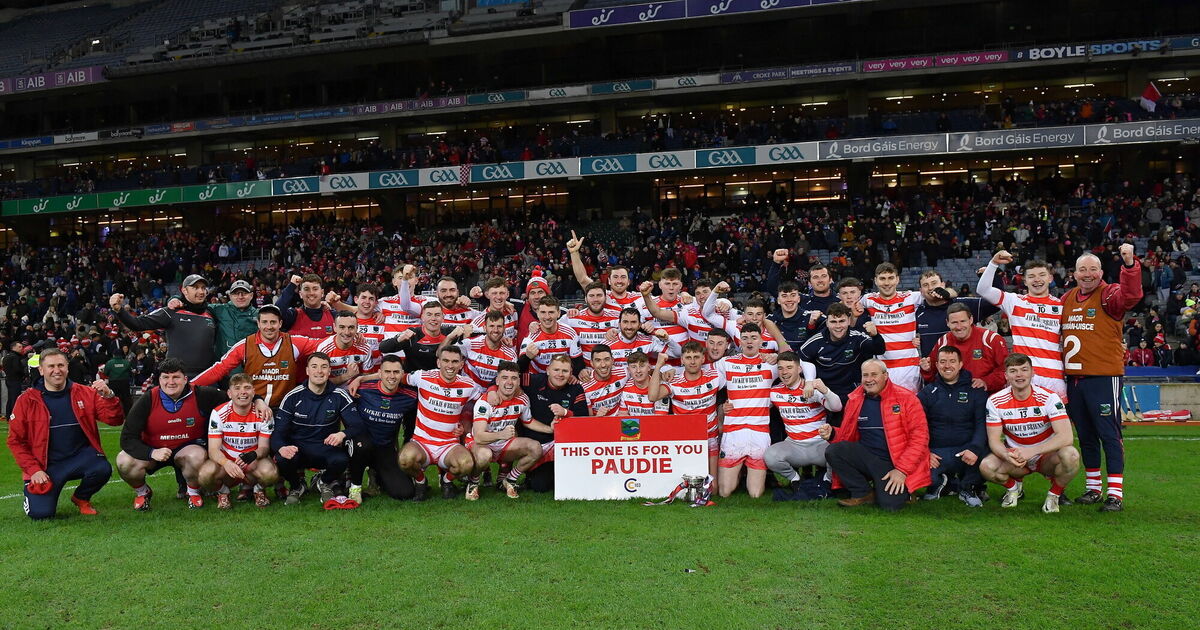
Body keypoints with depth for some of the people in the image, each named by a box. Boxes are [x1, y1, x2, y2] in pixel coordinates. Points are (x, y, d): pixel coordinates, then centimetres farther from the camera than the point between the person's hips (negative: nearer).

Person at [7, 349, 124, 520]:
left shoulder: (85, 393, 0)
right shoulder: (26, 400, -3)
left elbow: (115, 420, -6)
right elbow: (15, 440, 0)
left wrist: (108, 396, -24)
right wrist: (33, 470, -10)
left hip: (81, 457, 1)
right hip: (46, 465, -1)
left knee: (103, 469, -30)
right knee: (40, 513, -17)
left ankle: (81, 498, 5)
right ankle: (32, 492, 23)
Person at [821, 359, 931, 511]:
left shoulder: (906, 398, -5)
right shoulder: (855, 400, 7)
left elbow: (919, 437, -9)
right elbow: (847, 434, 18)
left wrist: (902, 470, -15)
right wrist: (832, 434, -7)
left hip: (893, 464, -4)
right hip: (866, 457, 4)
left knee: (890, 504, -25)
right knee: (832, 451, -20)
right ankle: (863, 493, -3)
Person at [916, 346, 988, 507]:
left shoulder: (975, 391, 9)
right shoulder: (927, 393, 12)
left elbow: (983, 422, -2)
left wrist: (975, 448, -21)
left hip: (968, 450, 0)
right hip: (937, 453, 0)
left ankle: (968, 488, 0)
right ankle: (941, 482, 12)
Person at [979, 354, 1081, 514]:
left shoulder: (1049, 398, -16)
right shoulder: (995, 401, -10)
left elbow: (1066, 437, -26)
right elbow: (994, 440, -10)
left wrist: (1031, 451, -38)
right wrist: (1007, 455, -34)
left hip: (1047, 457, -1)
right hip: (1014, 457, 1)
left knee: (1070, 455, -35)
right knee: (986, 466, -30)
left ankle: (1054, 494, -2)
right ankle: (1013, 486, 9)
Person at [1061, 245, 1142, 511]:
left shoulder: (1109, 295, -5)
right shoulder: (1066, 299, 12)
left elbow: (1131, 294, -27)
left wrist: (1129, 264, -41)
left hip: (1103, 377, -6)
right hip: (1073, 377, 6)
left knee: (1109, 434, -3)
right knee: (1085, 435, 14)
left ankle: (1116, 493, 2)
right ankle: (1092, 488, 24)